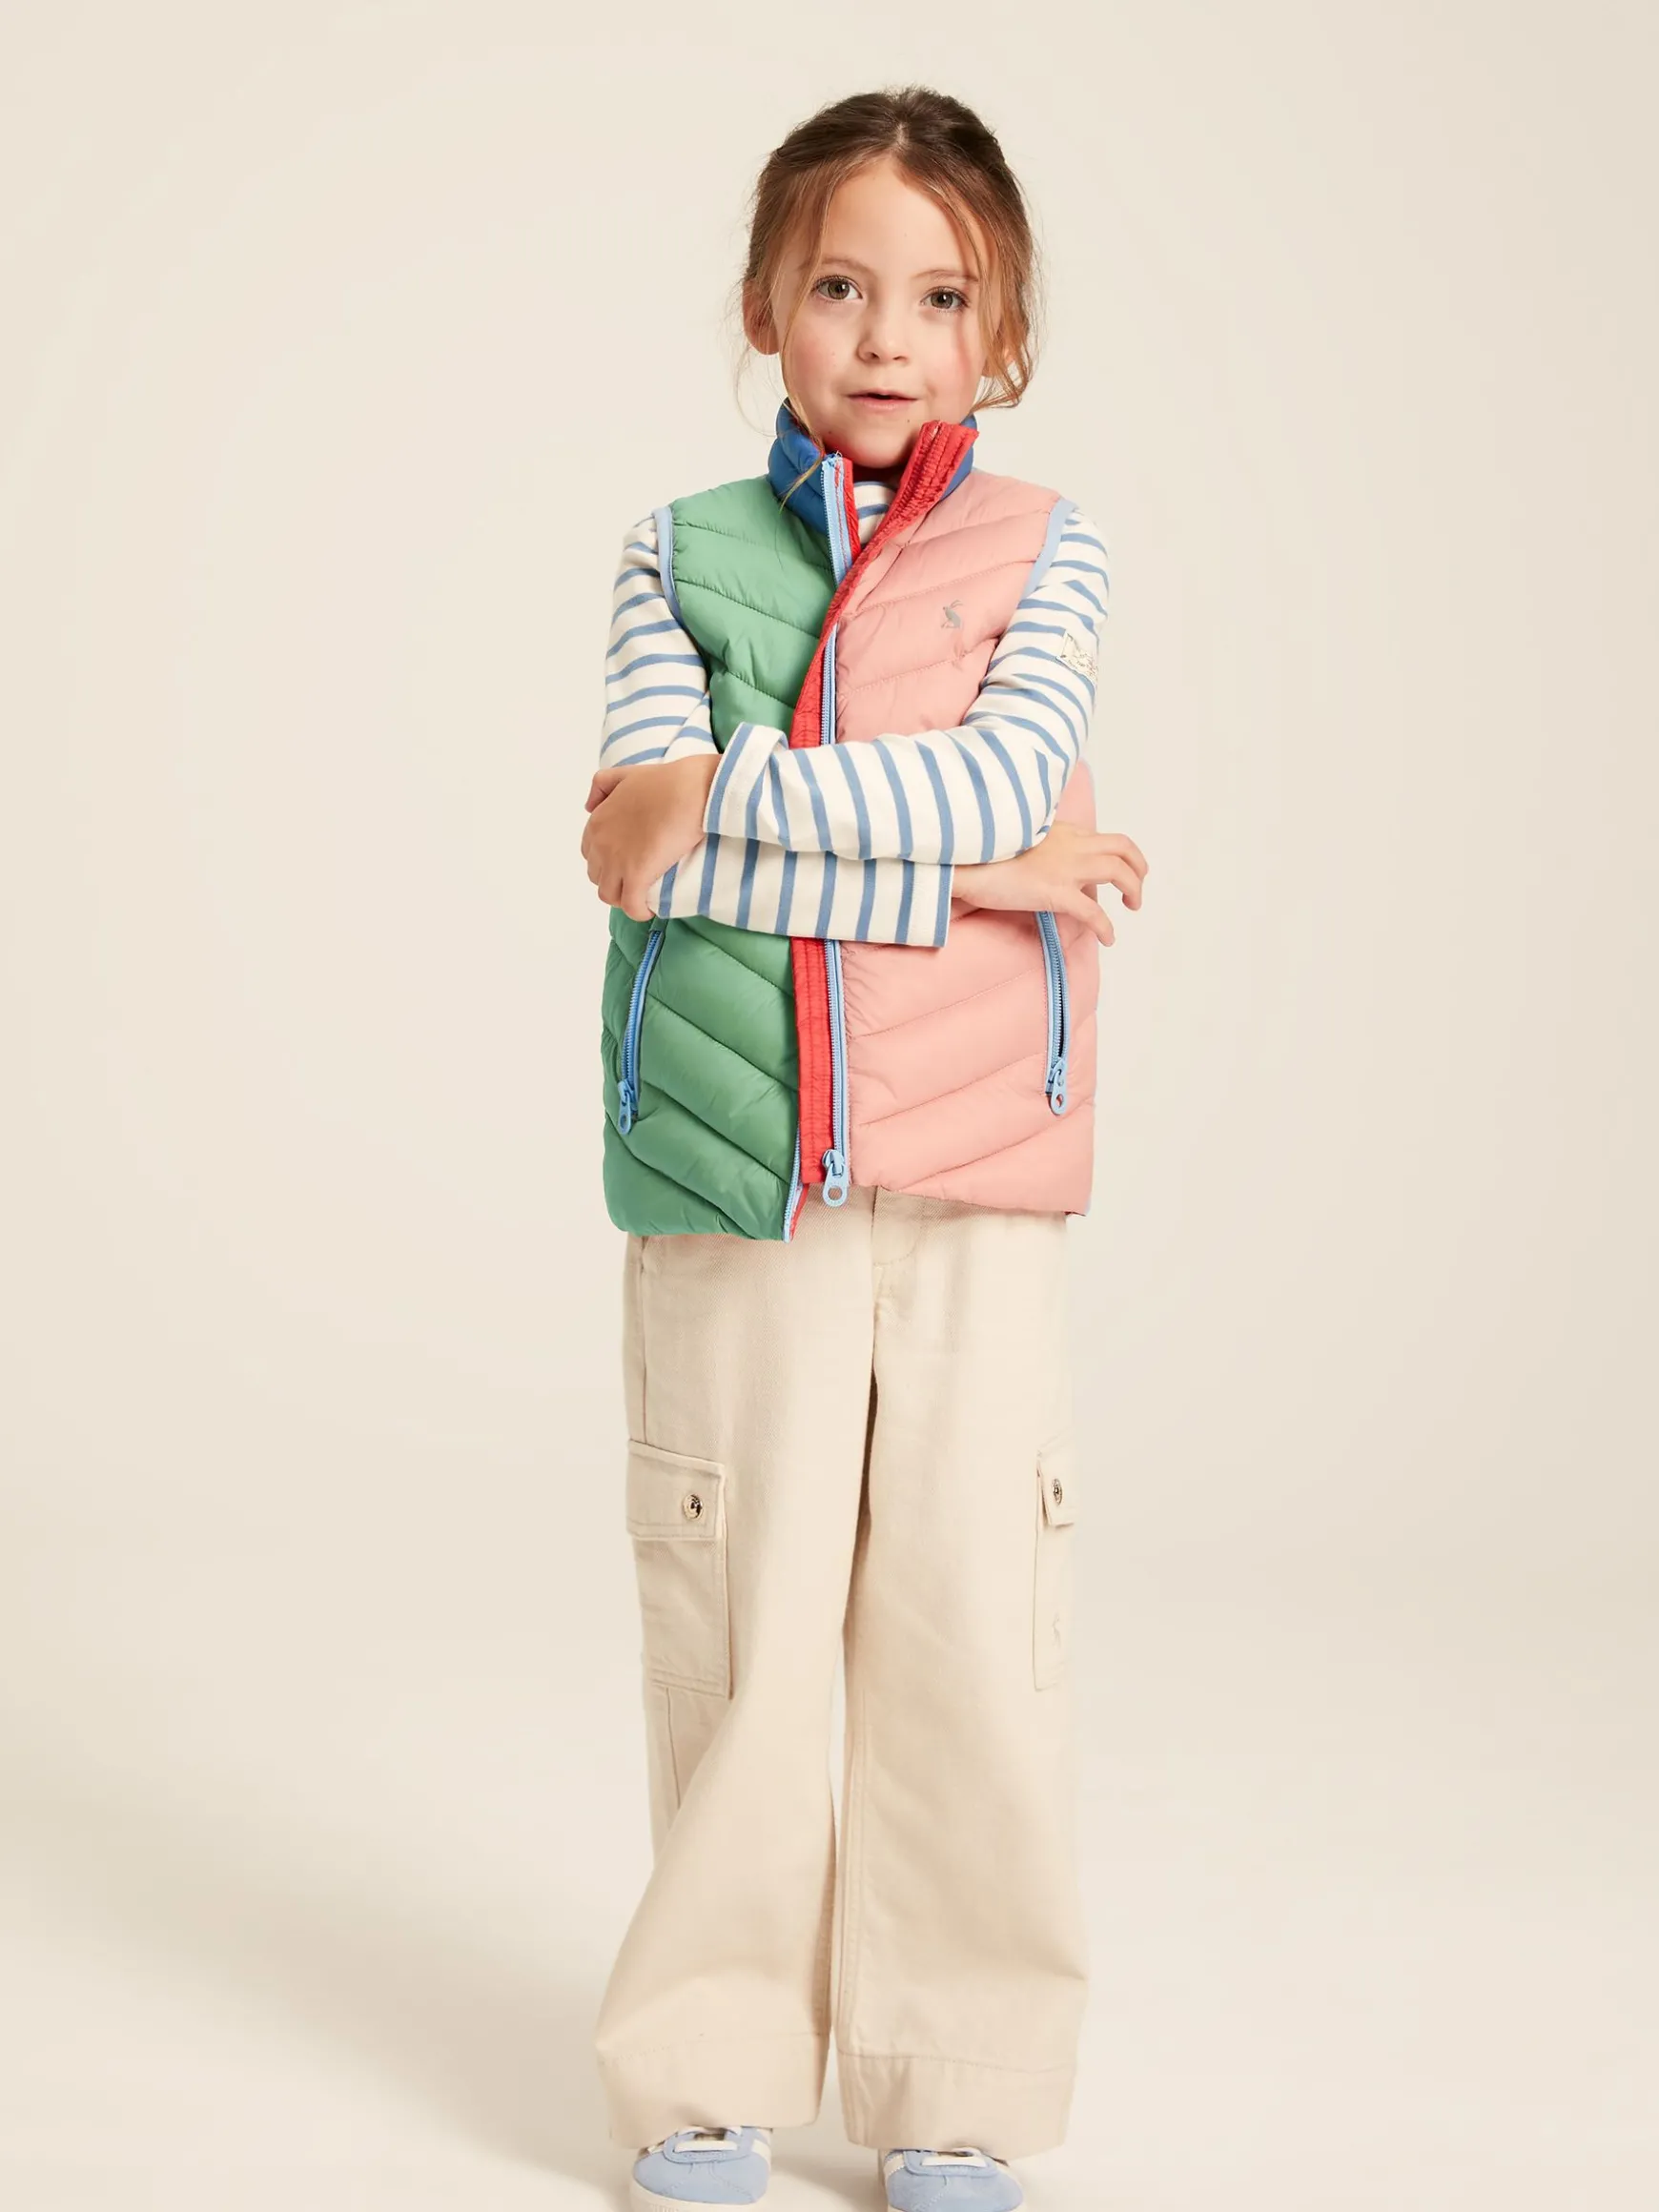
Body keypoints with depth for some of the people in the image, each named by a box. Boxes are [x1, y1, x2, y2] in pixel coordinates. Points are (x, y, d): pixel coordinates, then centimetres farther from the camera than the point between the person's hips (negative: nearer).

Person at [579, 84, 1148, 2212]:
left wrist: (721, 805, -12)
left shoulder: (1040, 551, 9)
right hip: (732, 1160, 0)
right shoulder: (684, 552, 9)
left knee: (971, 1624, 2)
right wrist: (970, 861, -12)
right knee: (736, 1626, 4)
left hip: (976, 1176, 0)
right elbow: (647, 830, -7)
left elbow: (1007, 773, -10)